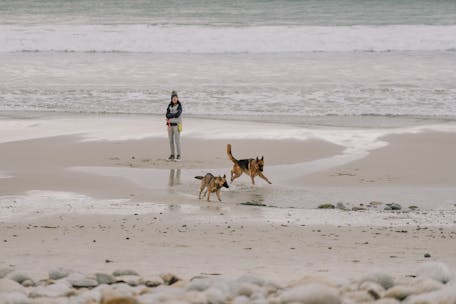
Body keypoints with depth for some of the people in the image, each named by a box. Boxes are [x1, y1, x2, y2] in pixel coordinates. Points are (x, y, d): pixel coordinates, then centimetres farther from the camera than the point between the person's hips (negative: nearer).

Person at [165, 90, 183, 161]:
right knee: (171, 140, 5)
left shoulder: (179, 106, -8)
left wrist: (169, 116, -12)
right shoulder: (170, 106, 8)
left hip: (177, 125, -5)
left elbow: (177, 115, -21)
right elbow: (167, 115, -4)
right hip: (170, 125, 5)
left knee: (177, 140, -8)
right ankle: (172, 155, 12)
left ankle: (179, 155, -1)